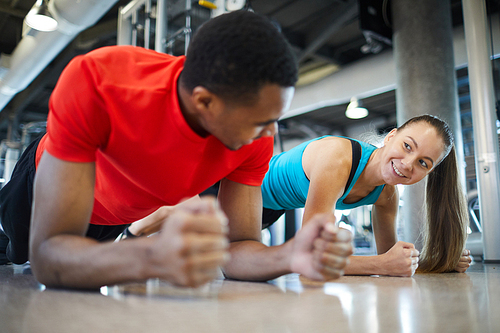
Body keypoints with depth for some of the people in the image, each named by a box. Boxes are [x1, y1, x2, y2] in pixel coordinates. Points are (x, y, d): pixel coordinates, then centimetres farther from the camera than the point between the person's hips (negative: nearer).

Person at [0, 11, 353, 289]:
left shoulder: (256, 141, -35)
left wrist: (290, 256, -53)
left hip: (126, 214, 3)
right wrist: (154, 256, -67)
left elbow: (235, 248, -30)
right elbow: (47, 255, -48)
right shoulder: (95, 81, -46)